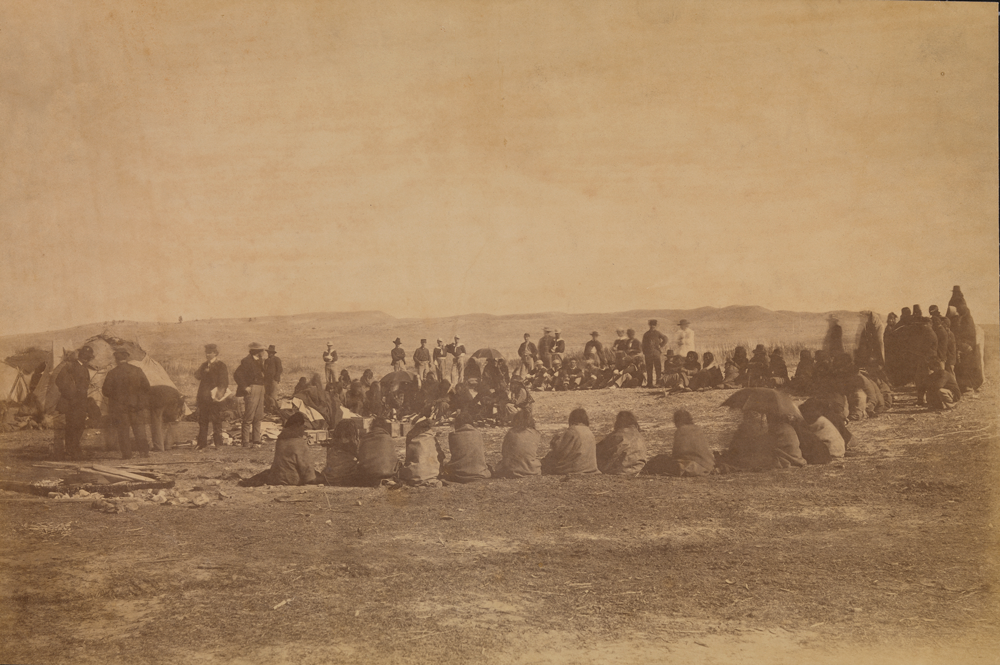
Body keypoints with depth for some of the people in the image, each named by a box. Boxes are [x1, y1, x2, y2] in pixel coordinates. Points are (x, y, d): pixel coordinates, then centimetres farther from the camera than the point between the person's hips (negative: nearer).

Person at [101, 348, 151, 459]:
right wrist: (144, 401, 18)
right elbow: (146, 387, 3)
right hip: (137, 405, 2)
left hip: (119, 407, -2)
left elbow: (106, 391, -7)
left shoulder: (112, 373, -9)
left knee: (123, 431, 5)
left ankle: (126, 453, 3)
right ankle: (144, 450, 7)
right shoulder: (137, 371, -1)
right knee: (139, 428, 10)